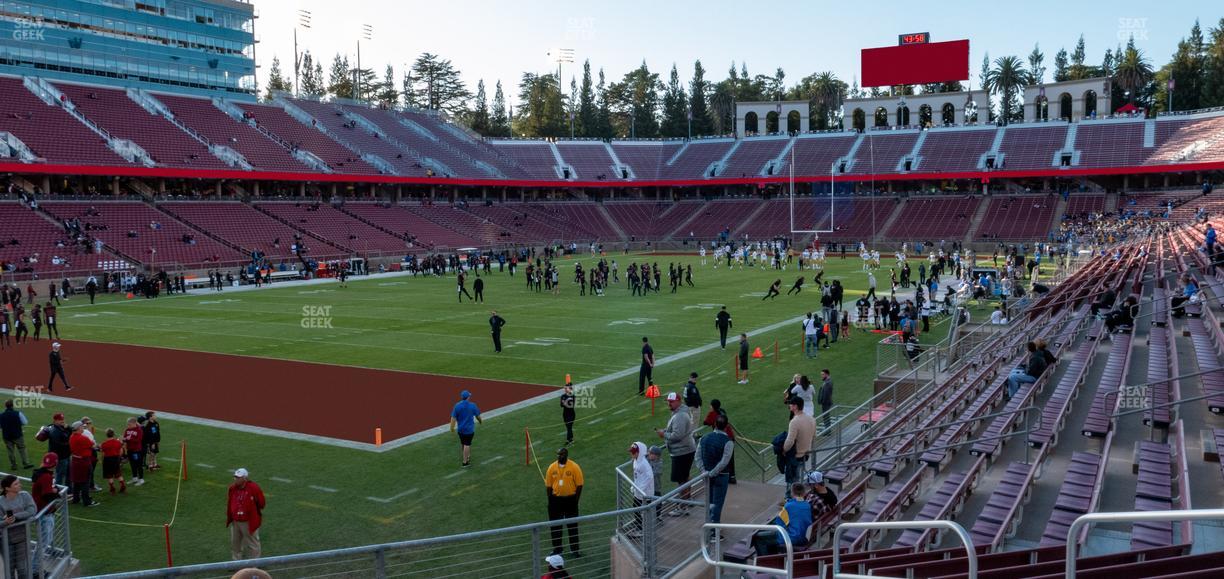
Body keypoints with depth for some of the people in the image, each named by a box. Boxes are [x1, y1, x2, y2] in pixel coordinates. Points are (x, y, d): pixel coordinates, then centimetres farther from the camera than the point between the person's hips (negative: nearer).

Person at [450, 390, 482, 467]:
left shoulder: (457, 406, -8)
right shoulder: (472, 406, -10)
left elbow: (453, 418, -10)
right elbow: (478, 415, 3)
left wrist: (452, 427, -4)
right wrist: (481, 421, 24)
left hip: (460, 428, 3)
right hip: (469, 428, -3)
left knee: (463, 443, 19)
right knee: (467, 444, 2)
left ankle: (467, 456, 37)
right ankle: (465, 462, 4)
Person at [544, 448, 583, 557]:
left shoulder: (574, 467, -12)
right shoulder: (552, 467, -4)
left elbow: (579, 485, -8)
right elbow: (548, 485, 3)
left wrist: (576, 500, -9)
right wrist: (550, 501, 1)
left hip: (570, 499, -2)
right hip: (556, 499, 2)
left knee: (572, 525, 9)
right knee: (555, 525, 10)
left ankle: (575, 549, 22)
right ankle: (557, 549, 25)